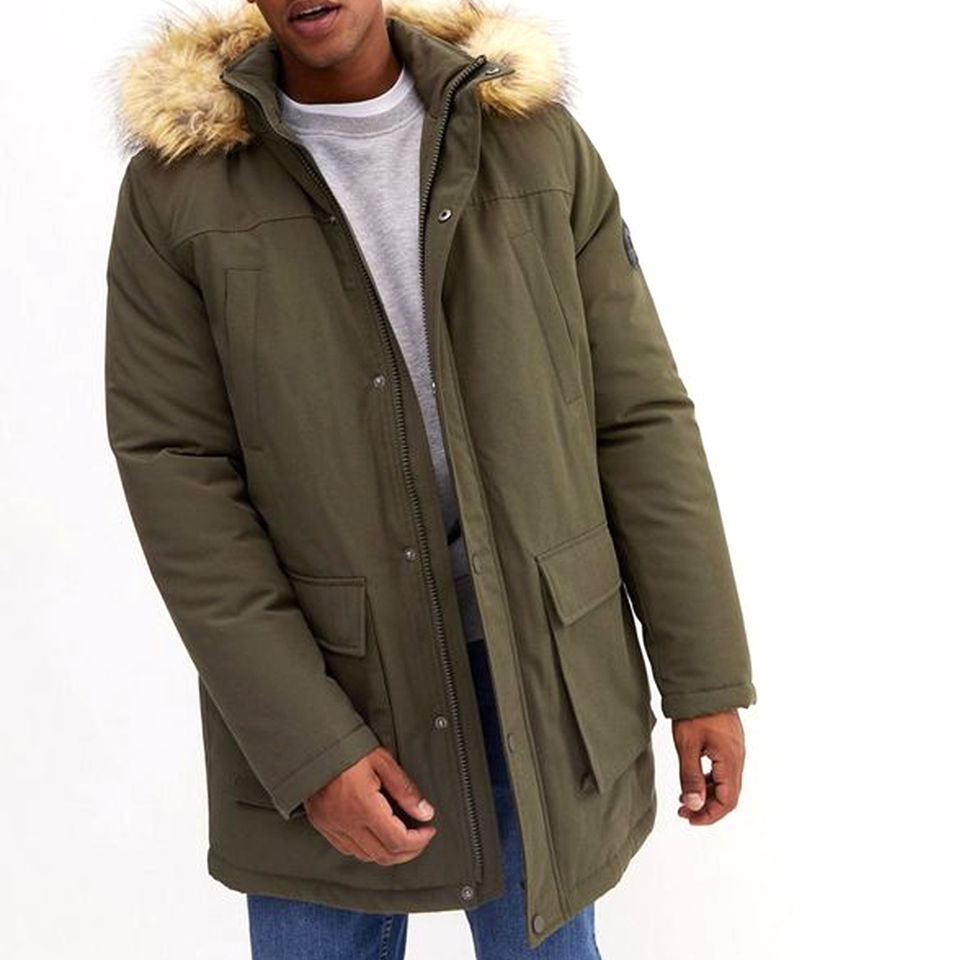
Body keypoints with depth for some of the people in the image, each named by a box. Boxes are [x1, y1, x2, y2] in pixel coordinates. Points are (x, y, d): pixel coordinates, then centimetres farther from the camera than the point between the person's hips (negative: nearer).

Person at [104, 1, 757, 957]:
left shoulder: (537, 140, -3)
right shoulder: (176, 181, -6)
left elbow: (638, 417, -2)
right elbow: (175, 475, -9)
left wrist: (707, 678, -2)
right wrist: (308, 750, -14)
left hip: (541, 665, 2)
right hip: (316, 676, -1)